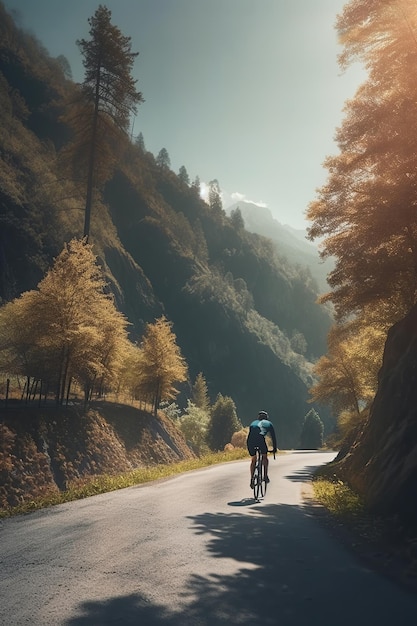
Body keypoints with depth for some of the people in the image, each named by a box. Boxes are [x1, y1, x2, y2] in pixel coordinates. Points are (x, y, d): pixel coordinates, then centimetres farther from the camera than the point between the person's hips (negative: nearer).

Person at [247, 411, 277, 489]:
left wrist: (250, 448, 45)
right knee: (265, 457, 19)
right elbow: (273, 436, 29)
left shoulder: (253, 423, 36)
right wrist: (274, 448, 37)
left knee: (253, 460, 18)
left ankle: (252, 479, 13)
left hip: (250, 441, 3)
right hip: (260, 439, -3)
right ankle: (265, 476, 9)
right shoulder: (268, 423, 28)